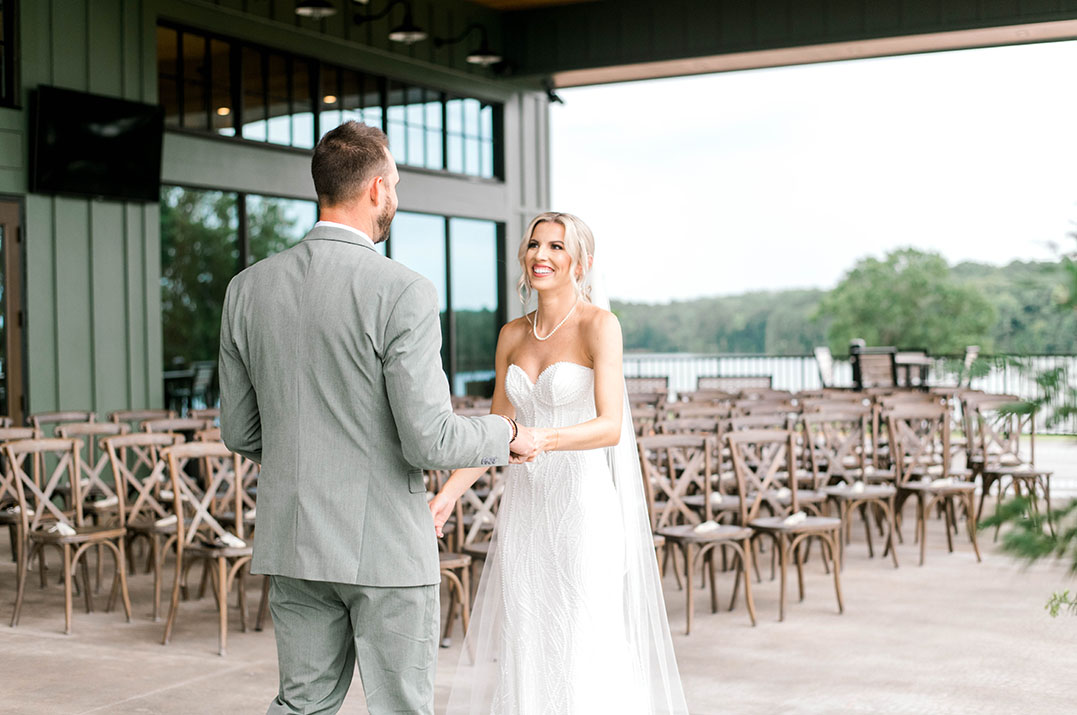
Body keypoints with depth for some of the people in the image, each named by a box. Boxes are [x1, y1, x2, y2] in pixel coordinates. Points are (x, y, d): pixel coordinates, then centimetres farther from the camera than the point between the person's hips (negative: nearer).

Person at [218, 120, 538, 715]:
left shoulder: (248, 288, 1)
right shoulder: (401, 293, -16)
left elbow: (240, 432, 8)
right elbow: (429, 441, -19)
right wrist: (505, 435, 0)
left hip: (293, 541, 5)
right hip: (384, 545, -5)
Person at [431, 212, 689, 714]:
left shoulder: (599, 325, -8)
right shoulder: (512, 336, 10)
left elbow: (610, 427, -17)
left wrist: (544, 439, -34)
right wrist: (449, 493, 3)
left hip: (583, 504, -6)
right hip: (524, 507, 6)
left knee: (584, 654, -4)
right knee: (520, 650, 7)